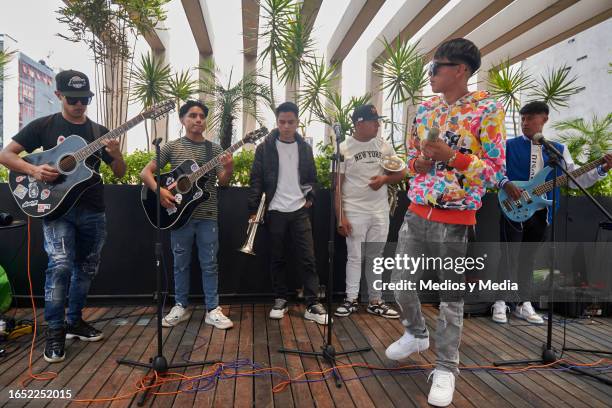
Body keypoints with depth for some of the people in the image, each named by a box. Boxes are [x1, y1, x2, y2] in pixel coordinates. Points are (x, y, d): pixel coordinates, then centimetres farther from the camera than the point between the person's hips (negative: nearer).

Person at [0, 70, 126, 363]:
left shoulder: (99, 132, 9)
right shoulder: (44, 126, 2)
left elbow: (119, 174, 9)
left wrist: (117, 156, -14)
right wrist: (34, 170, -19)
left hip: (93, 211, 4)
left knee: (86, 269, 11)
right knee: (60, 265, -18)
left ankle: (74, 321, 28)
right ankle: (55, 331, -5)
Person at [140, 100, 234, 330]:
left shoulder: (214, 149, 5)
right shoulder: (172, 147, 2)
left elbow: (223, 182, -1)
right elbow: (145, 172, 0)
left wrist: (229, 168, -23)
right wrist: (159, 191, -17)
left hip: (207, 216, 1)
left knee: (209, 264, 5)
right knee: (181, 264, 10)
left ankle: (212, 310, 14)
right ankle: (181, 307, 24)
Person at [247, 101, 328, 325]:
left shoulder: (305, 148, 8)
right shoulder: (265, 147, -1)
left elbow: (311, 177, 15)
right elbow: (256, 180, -3)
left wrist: (310, 197, 0)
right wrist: (253, 209, -8)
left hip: (300, 211, 2)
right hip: (274, 211, -1)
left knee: (307, 258, -1)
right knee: (277, 259, 8)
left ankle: (312, 304, 4)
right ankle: (280, 300, 21)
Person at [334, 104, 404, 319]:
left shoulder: (384, 146, 5)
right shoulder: (344, 148, -6)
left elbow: (401, 172, 12)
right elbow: (337, 185, -7)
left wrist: (385, 178, -11)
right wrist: (340, 217, -11)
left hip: (380, 212, 4)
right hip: (354, 212, -4)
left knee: (376, 257, 11)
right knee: (354, 257, 4)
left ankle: (375, 302, 22)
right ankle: (351, 300, 18)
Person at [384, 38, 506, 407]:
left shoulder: (488, 109, -7)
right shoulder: (425, 109, 10)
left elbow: (497, 173, -9)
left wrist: (451, 156, -21)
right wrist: (419, 161, -4)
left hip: (455, 220, -5)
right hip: (416, 213, 6)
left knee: (452, 296, 7)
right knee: (401, 281, 13)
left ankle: (447, 367, 24)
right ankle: (416, 334, 40)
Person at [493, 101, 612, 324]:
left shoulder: (558, 149, 9)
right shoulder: (509, 146, 1)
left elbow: (576, 179, 6)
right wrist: (505, 184, -20)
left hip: (541, 214, 3)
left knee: (527, 258, 12)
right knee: (509, 257, -2)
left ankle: (523, 304, 22)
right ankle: (500, 302, 10)